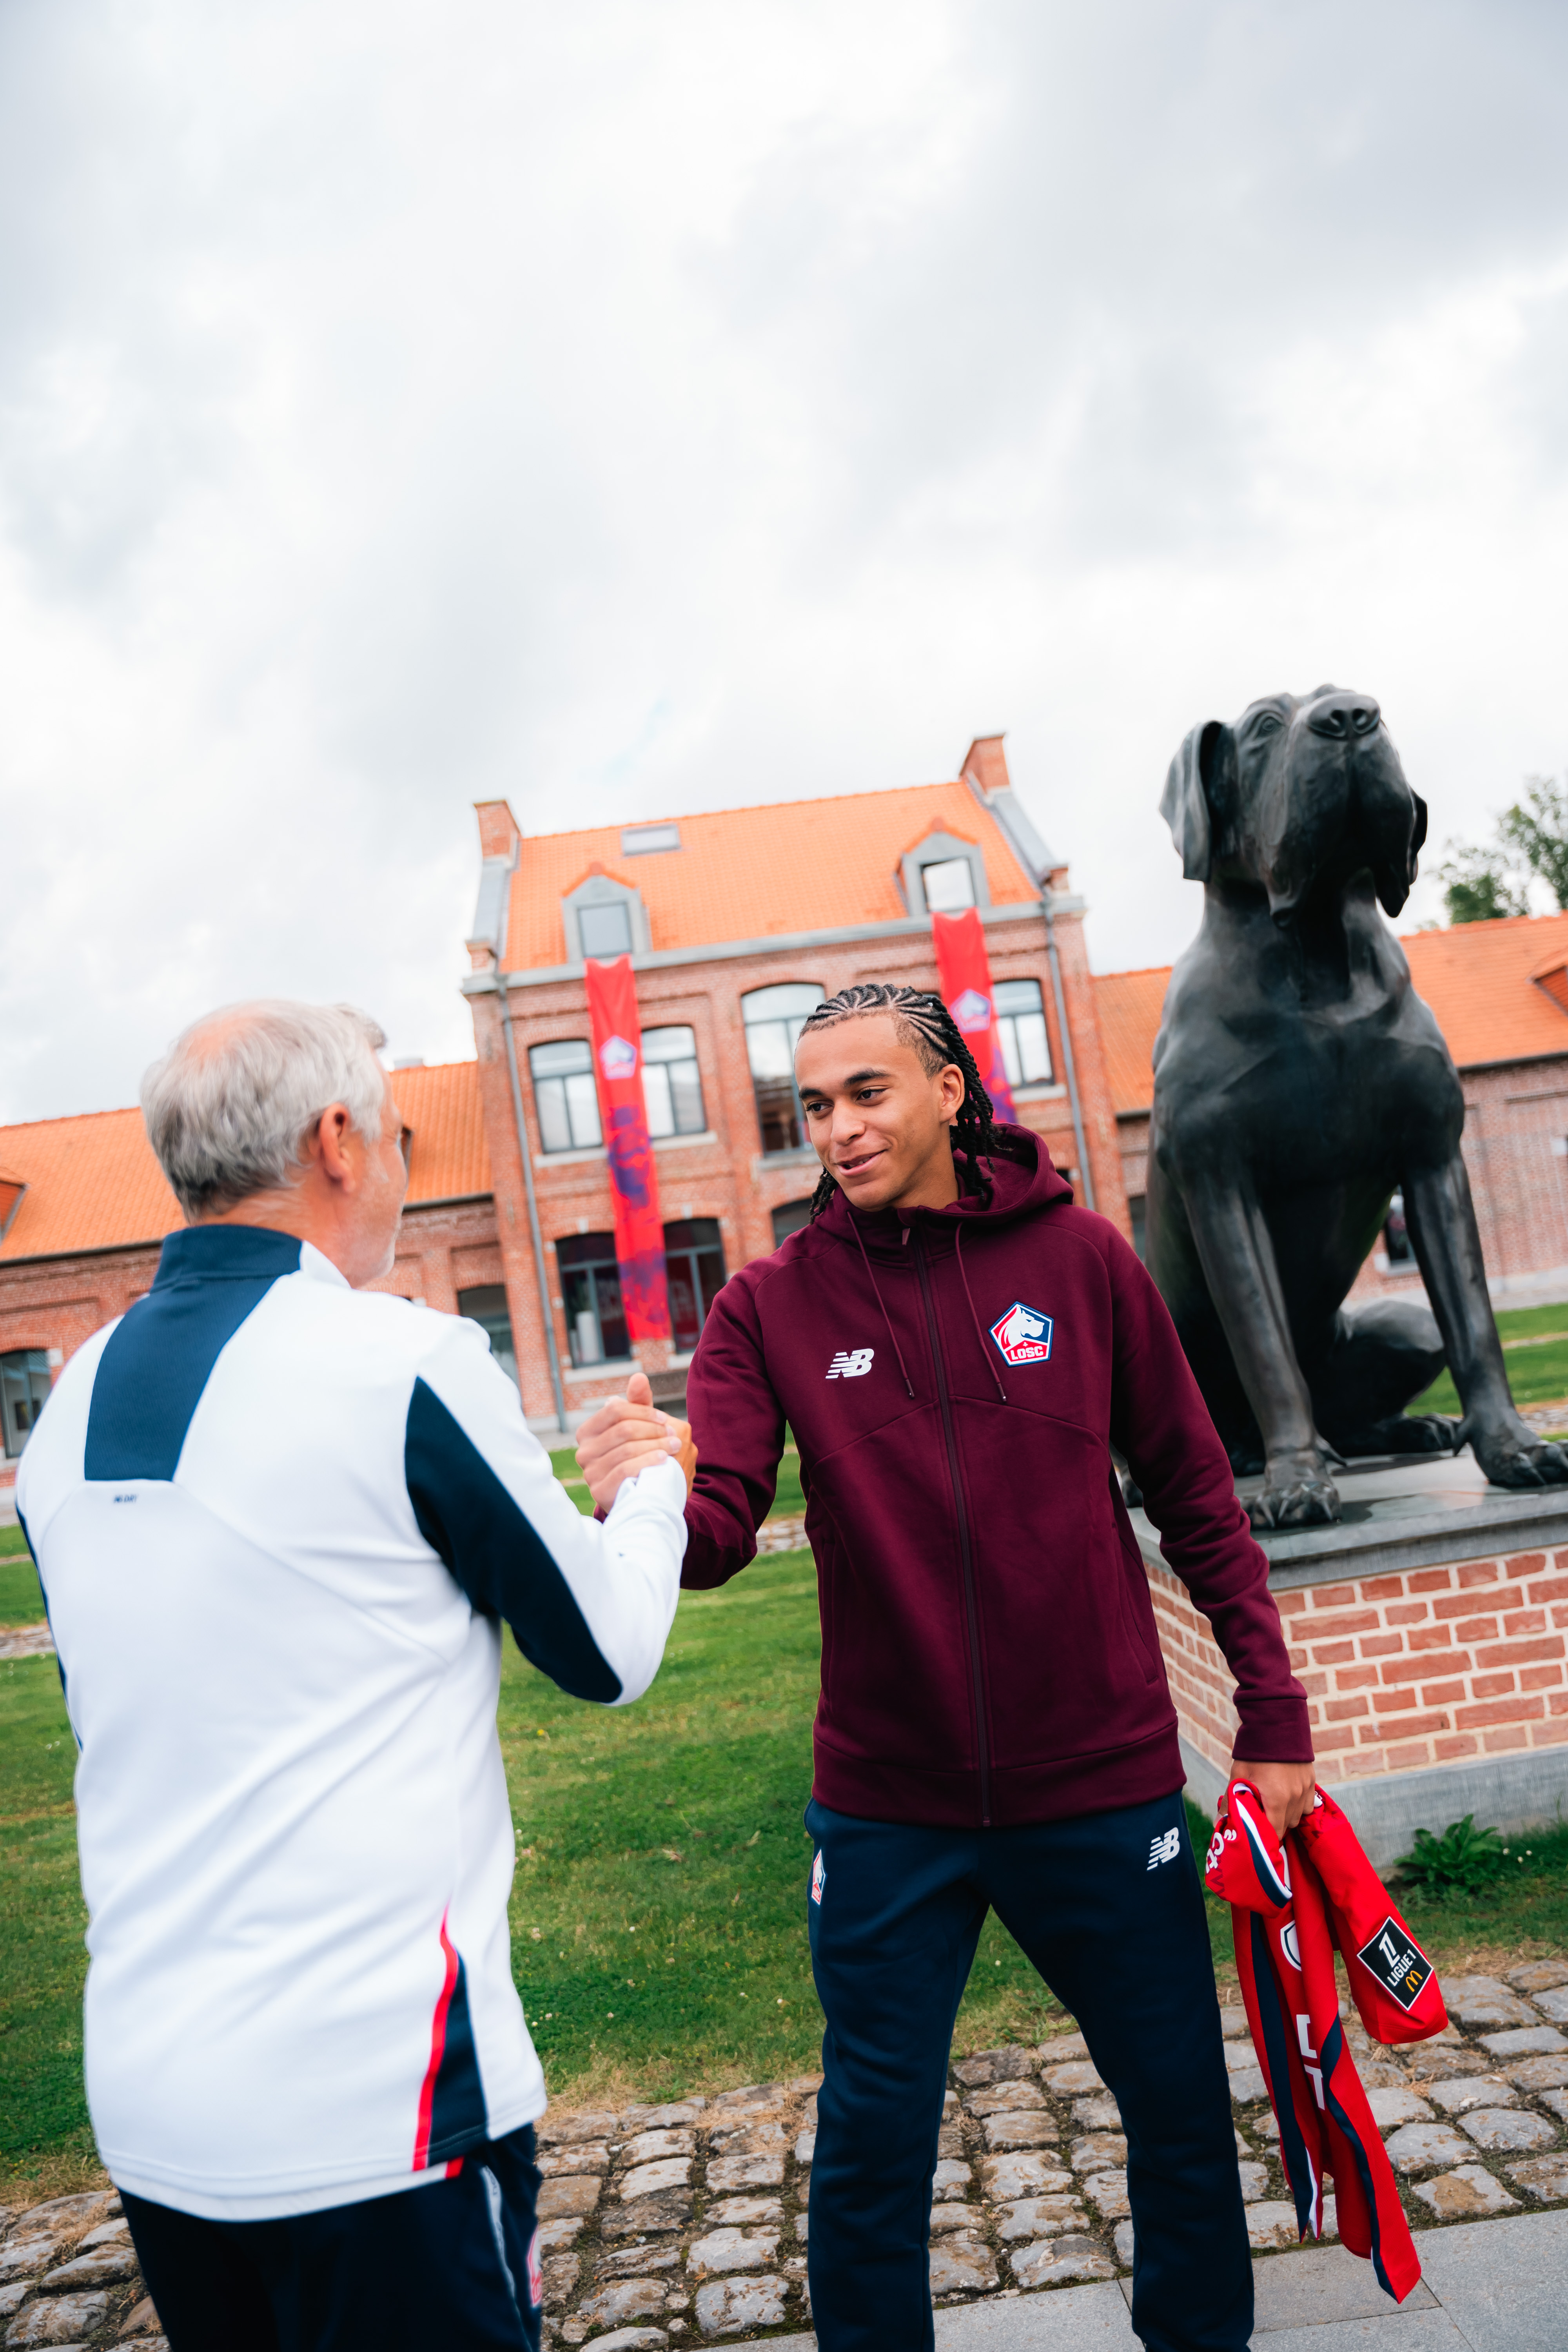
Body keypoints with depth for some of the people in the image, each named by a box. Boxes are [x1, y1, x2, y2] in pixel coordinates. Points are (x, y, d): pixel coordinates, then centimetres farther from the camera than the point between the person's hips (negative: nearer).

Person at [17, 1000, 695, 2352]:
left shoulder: (76, 1403, 3)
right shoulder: (405, 1365, -16)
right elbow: (610, 1653, -5)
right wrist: (653, 1484, 15)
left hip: (145, 2100, 7)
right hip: (371, 2111, -7)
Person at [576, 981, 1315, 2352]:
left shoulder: (1078, 1256, -5)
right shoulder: (773, 1304, -5)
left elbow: (1194, 1495, 1)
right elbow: (718, 1530, -14)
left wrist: (1273, 1711, 0)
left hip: (1102, 1785, 1)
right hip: (889, 1811, 0)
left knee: (1182, 2112, 17)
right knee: (872, 2149, 12)